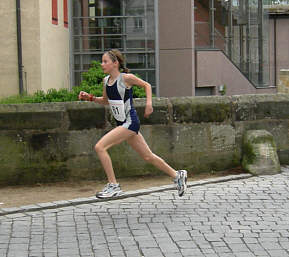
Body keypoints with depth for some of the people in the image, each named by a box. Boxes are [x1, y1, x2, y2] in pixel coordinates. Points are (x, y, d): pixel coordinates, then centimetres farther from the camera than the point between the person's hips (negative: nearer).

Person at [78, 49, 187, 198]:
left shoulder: (126, 78, -13)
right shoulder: (106, 81, 8)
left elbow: (146, 85, 0)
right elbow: (106, 100, 22)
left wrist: (149, 103, -11)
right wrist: (90, 98, 7)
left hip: (130, 122, -8)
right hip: (122, 124, 8)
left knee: (100, 147, -17)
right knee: (147, 156, 14)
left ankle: (113, 186, -10)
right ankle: (177, 175, 30)